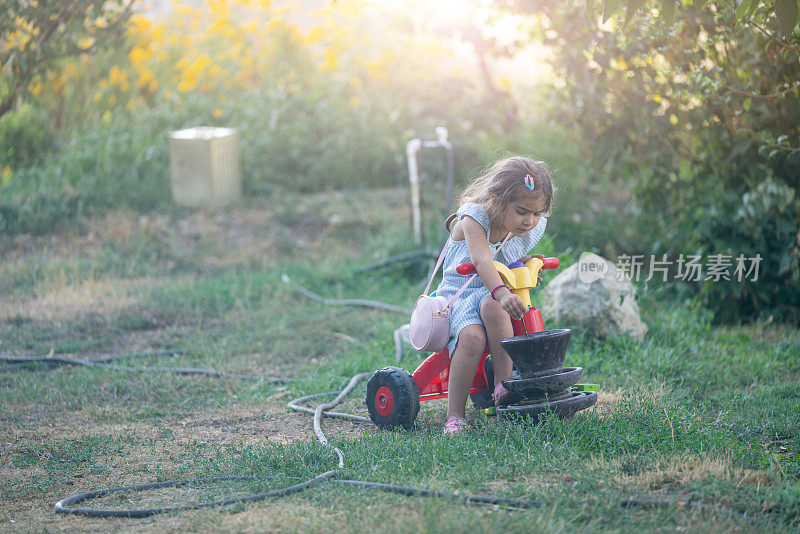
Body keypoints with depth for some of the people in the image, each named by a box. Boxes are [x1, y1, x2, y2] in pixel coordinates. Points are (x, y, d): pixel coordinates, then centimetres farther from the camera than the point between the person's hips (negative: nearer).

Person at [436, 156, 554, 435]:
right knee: (472, 337, -34)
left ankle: (503, 385, -29)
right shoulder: (474, 218, -17)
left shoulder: (533, 228, -2)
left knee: (492, 306, -36)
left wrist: (529, 263, 0)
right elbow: (481, 261, -35)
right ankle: (454, 415, -23)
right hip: (458, 295, -3)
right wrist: (502, 292, -52)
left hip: (493, 297, 3)